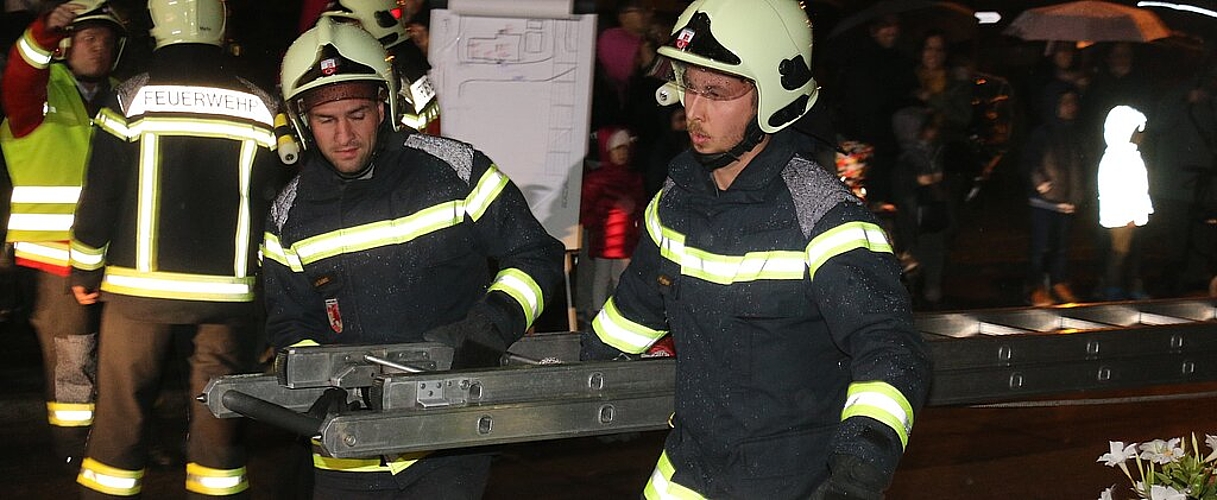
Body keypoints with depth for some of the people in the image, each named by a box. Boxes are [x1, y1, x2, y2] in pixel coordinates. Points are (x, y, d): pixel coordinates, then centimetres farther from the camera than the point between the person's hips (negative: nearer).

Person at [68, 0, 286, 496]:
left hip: (140, 287, -1)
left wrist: (85, 270, 10)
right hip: (229, 291, 1)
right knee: (218, 417, 9)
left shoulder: (132, 97, -4)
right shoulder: (261, 107, 0)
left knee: (122, 410, 7)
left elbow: (100, 194, -2)